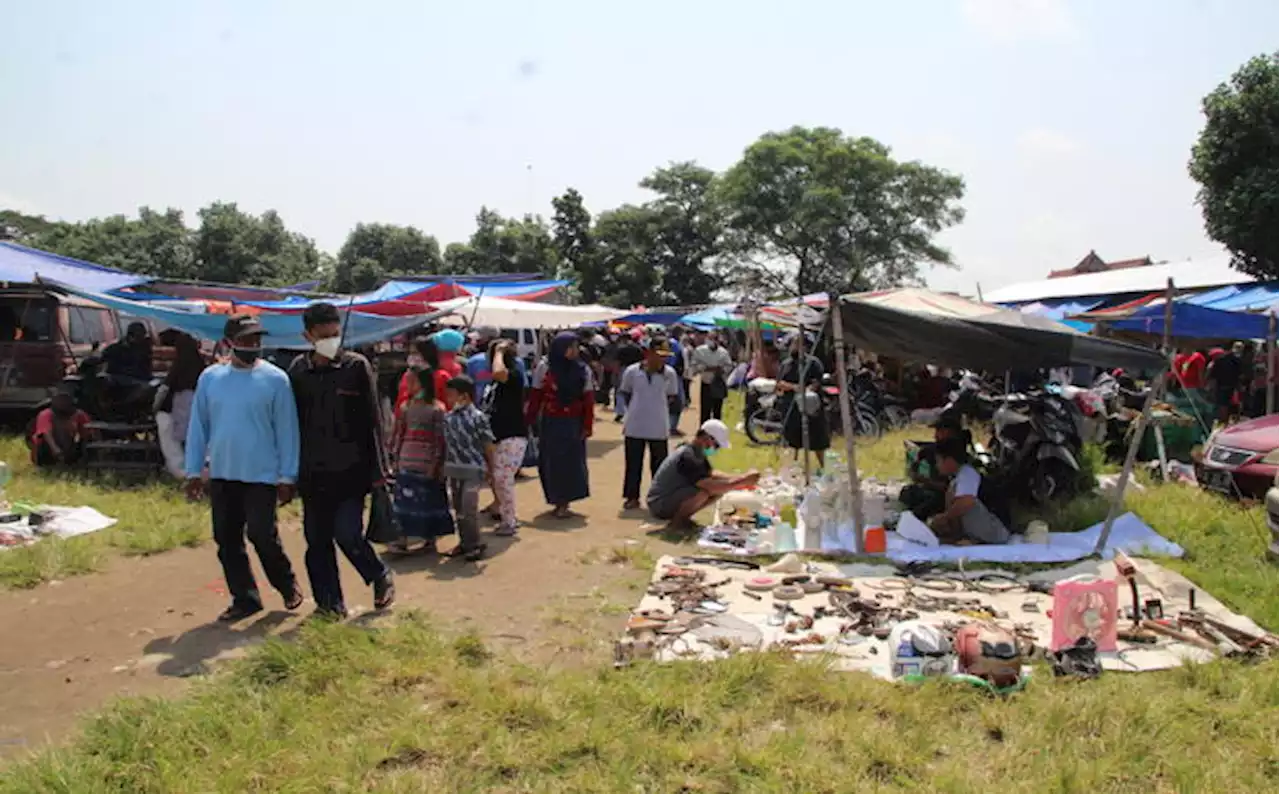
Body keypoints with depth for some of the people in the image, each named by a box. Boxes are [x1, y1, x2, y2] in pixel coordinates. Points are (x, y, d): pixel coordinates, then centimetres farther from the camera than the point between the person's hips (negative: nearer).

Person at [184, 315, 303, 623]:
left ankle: (288, 586, 19)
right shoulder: (210, 377, 4)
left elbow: (286, 431, -5)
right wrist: (194, 471, 6)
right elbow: (198, 426, 8)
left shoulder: (275, 379, -6)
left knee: (262, 535, -5)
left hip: (261, 475, -4)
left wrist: (288, 476, -6)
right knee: (227, 540, 9)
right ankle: (245, 598, 22)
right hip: (221, 476, 4)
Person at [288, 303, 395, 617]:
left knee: (347, 534, -10)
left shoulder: (357, 366, -4)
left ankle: (381, 577, 16)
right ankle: (329, 602, 21)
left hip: (350, 469, -3)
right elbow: (292, 422, 11)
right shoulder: (298, 370, 4)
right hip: (312, 472, 4)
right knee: (317, 539, 8)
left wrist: (378, 468, -4)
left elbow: (372, 421, -2)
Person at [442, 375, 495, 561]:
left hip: (473, 469, -6)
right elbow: (445, 443, 13)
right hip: (453, 469, 6)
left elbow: (488, 445, -7)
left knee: (469, 508, -6)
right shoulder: (448, 417, 5)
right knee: (458, 508, 13)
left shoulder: (478, 417, -12)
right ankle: (464, 542, 25)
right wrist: (443, 466, 13)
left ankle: (474, 544, 7)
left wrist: (490, 470, -3)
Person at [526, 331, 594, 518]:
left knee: (572, 462, 2)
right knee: (552, 463, 5)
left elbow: (588, 400, 0)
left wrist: (587, 426, -5)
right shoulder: (544, 367, -2)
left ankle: (563, 502, 14)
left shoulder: (582, 370, 0)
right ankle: (558, 501, 19)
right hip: (550, 423, -1)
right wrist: (529, 421, -4)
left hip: (573, 424, 1)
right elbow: (535, 397, -1)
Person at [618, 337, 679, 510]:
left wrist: (658, 407, -3)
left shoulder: (669, 373, -5)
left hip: (658, 428, 0)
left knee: (659, 464, 8)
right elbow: (625, 393, 7)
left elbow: (672, 397, 7)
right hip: (634, 427, 0)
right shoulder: (632, 371, -6)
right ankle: (632, 497, 20)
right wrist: (636, 409, 1)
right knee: (633, 463, 9)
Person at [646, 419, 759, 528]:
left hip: (673, 496, 10)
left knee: (719, 489, 0)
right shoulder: (687, 457, -26)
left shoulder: (698, 453, 5)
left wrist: (739, 478, 1)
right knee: (703, 492, -32)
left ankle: (682, 516, 8)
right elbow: (710, 486, -32)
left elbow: (710, 474, 16)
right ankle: (677, 519, -9)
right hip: (659, 505, -10)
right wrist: (742, 481, -26)